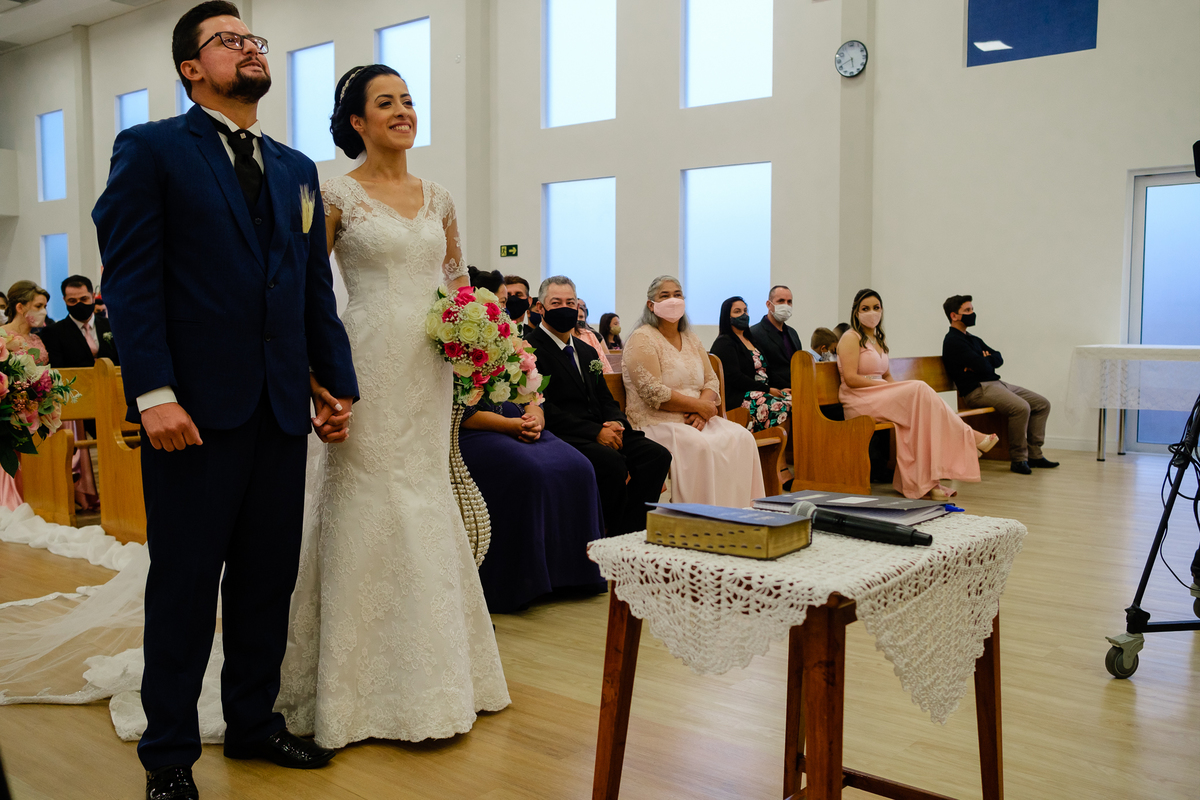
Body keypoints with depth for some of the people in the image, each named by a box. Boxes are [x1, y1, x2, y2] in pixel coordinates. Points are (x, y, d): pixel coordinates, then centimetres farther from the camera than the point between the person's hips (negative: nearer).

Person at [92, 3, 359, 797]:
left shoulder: (296, 168, 17)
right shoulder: (151, 149, 1)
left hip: (282, 407, 5)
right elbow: (130, 277, -8)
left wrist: (338, 382, 8)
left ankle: (254, 721, 29)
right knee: (185, 583, 5)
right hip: (197, 406, -5)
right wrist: (154, 393, -17)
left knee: (269, 577, 12)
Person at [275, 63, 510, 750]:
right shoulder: (337, 195, -2)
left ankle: (431, 672, 24)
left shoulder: (439, 198, 13)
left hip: (429, 369, 5)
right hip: (369, 364, -5)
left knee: (427, 499, 10)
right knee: (370, 502, -2)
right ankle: (366, 683, 13)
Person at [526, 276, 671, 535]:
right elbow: (544, 409, -13)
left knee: (657, 454, -14)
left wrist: (616, 422, -4)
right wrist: (596, 432, -18)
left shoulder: (587, 351, 24)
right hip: (562, 437, -8)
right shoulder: (530, 349, -4)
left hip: (601, 432, 8)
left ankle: (627, 532, -14)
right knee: (612, 461, -33)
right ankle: (607, 534, -15)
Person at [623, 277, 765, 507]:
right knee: (699, 445, -33)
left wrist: (702, 411, -9)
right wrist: (699, 405, -13)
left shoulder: (691, 339, 18)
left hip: (696, 419, 7)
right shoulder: (642, 339, -5)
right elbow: (653, 393, -15)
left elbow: (711, 381, 13)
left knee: (742, 437, -17)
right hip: (656, 422, -7)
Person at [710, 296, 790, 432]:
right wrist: (768, 390, -13)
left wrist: (778, 390, 5)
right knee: (786, 407, -29)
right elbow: (735, 378, -12)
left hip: (761, 394, 8)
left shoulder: (750, 339, 26)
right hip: (737, 399, -8)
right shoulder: (724, 343, -1)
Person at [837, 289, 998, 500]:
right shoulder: (851, 338, -3)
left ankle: (921, 481, -27)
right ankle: (968, 438, -16)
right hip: (858, 401, -7)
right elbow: (850, 378, -14)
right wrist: (889, 387, -16)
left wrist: (896, 387, -2)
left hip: (881, 396, 7)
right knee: (919, 389, -24)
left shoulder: (879, 339, 22)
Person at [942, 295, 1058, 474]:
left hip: (996, 384, 10)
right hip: (977, 390, -10)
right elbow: (982, 367, -17)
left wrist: (983, 361, -9)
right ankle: (1018, 459, -17)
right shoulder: (953, 341, -9)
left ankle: (1034, 454, 5)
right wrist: (987, 360, 6)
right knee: (1021, 407, -29)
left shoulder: (973, 339, 23)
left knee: (1042, 404, 5)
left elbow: (999, 359, 12)